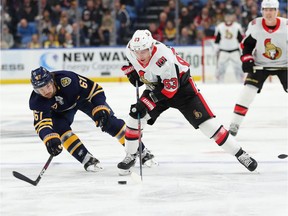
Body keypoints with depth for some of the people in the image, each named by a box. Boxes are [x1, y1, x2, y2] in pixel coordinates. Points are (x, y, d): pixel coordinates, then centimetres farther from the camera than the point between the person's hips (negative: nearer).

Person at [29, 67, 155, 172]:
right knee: (60, 128, -25)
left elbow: (94, 89, -32)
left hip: (82, 96, -2)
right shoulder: (37, 101, -32)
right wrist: (50, 139, -55)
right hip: (61, 110, 2)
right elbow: (42, 124, -36)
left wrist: (100, 110, -40)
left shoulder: (67, 79, -41)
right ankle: (87, 159, -18)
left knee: (109, 122, -10)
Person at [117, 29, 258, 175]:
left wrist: (145, 103, -31)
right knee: (134, 118, -8)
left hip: (181, 86, -6)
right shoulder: (130, 50, -18)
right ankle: (130, 157, 10)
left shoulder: (163, 59, -38)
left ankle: (239, 153, -4)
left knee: (206, 122, -12)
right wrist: (132, 73, -5)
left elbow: (171, 88, -31)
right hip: (156, 87, 6)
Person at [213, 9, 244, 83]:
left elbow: (241, 39, 2)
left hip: (235, 51, 0)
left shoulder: (237, 26, -2)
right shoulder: (220, 27, -1)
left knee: (238, 68, -2)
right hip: (223, 51, 0)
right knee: (220, 68, -2)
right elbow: (217, 40, 6)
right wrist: (217, 51, 4)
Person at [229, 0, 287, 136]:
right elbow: (247, 44, 1)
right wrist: (246, 59, -12)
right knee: (248, 90, -13)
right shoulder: (255, 25, -13)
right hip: (260, 64, 0)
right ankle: (235, 124, -6)